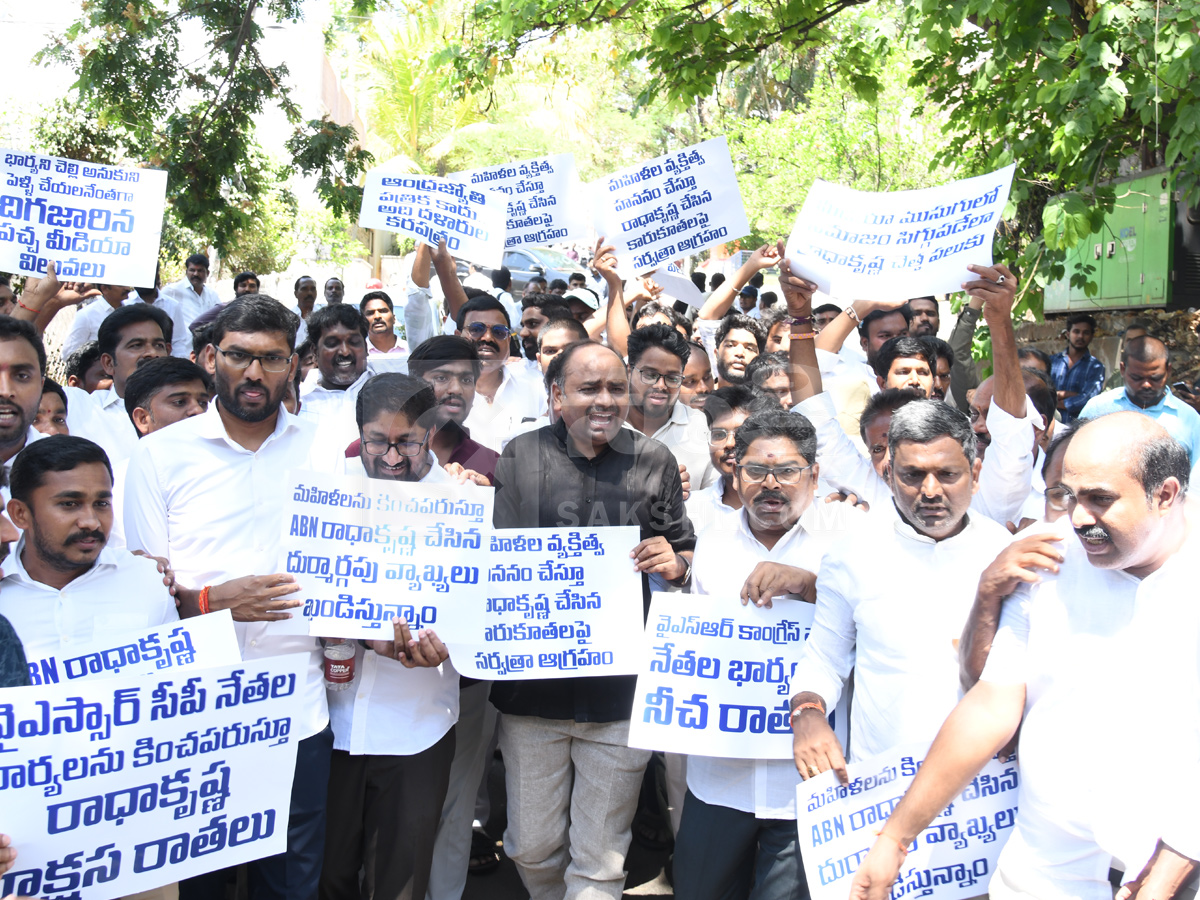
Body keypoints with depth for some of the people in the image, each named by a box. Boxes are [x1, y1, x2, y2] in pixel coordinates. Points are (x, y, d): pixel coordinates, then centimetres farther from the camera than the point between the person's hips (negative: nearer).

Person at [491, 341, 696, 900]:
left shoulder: (654, 461, 4)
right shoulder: (522, 456, 3)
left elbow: (686, 557, 10)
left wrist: (675, 565, -11)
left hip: (620, 689, 0)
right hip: (532, 682, 1)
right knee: (532, 847, 12)